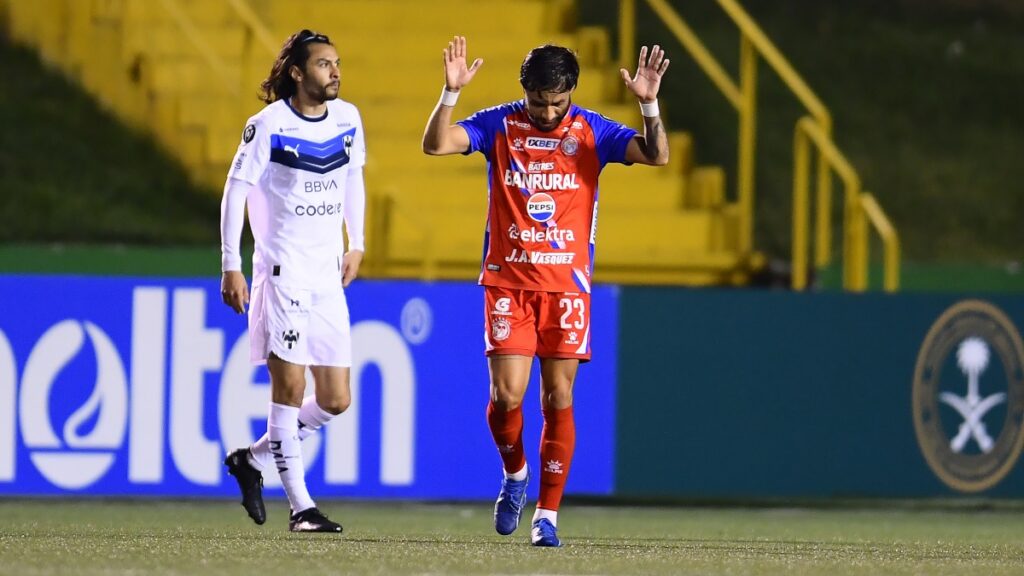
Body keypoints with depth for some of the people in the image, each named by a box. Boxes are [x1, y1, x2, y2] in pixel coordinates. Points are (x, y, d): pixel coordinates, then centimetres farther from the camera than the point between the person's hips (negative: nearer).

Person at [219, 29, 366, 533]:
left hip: (328, 276, 6)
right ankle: (301, 507, -3)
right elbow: (235, 190, -6)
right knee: (290, 388, -9)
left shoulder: (347, 119, 6)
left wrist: (356, 245, 22)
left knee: (336, 401, 2)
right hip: (282, 271, -6)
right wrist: (230, 266, -9)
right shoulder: (270, 124, -10)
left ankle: (253, 459, 22)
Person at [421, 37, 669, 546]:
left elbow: (657, 156, -8)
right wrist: (450, 93, -24)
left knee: (559, 398, -2)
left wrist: (649, 104, -23)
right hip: (508, 281, 0)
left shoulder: (591, 131, 1)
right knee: (507, 394, -10)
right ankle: (515, 473, 20)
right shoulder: (499, 125, 0)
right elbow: (435, 145, -10)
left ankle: (547, 514, 6)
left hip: (567, 284, 0)